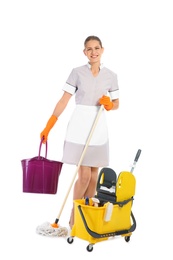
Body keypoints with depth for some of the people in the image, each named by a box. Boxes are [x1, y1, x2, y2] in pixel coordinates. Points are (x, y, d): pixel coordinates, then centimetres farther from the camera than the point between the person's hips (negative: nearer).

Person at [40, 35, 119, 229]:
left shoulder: (111, 75, 6)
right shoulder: (77, 73, -2)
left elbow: (116, 104, 14)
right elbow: (64, 101, -3)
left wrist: (108, 104, -10)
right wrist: (48, 126, -8)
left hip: (99, 128, 3)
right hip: (79, 127, -3)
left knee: (94, 176, 7)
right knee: (84, 175, -6)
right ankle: (74, 218, 11)